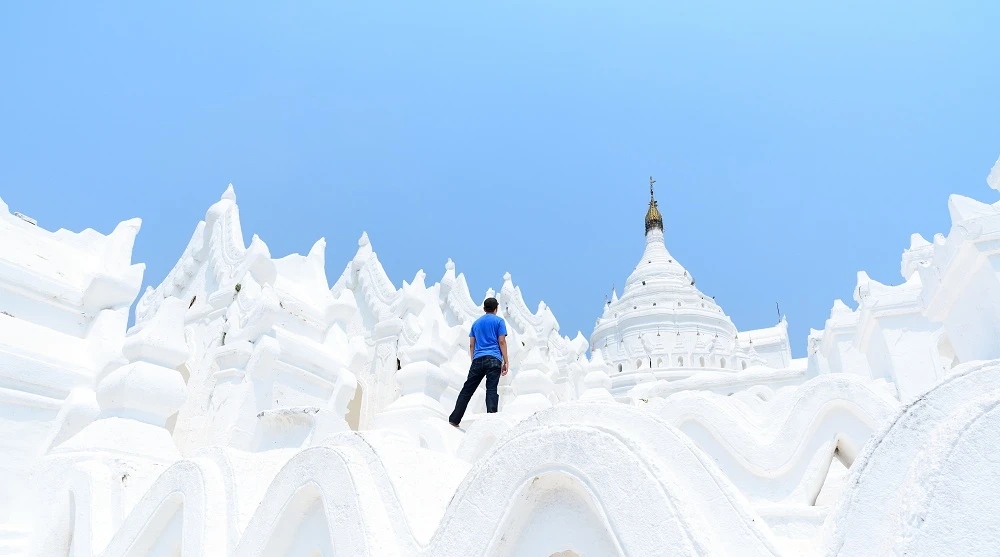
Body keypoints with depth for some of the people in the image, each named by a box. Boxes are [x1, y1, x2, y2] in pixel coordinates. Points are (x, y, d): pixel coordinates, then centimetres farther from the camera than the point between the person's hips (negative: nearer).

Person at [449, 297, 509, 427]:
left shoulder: (476, 322, 22)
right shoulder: (499, 321, 8)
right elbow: (502, 342, -1)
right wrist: (505, 361, 0)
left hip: (478, 359, 4)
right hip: (494, 359, -4)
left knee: (467, 390, 7)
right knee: (492, 390, -7)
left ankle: (454, 419, 8)